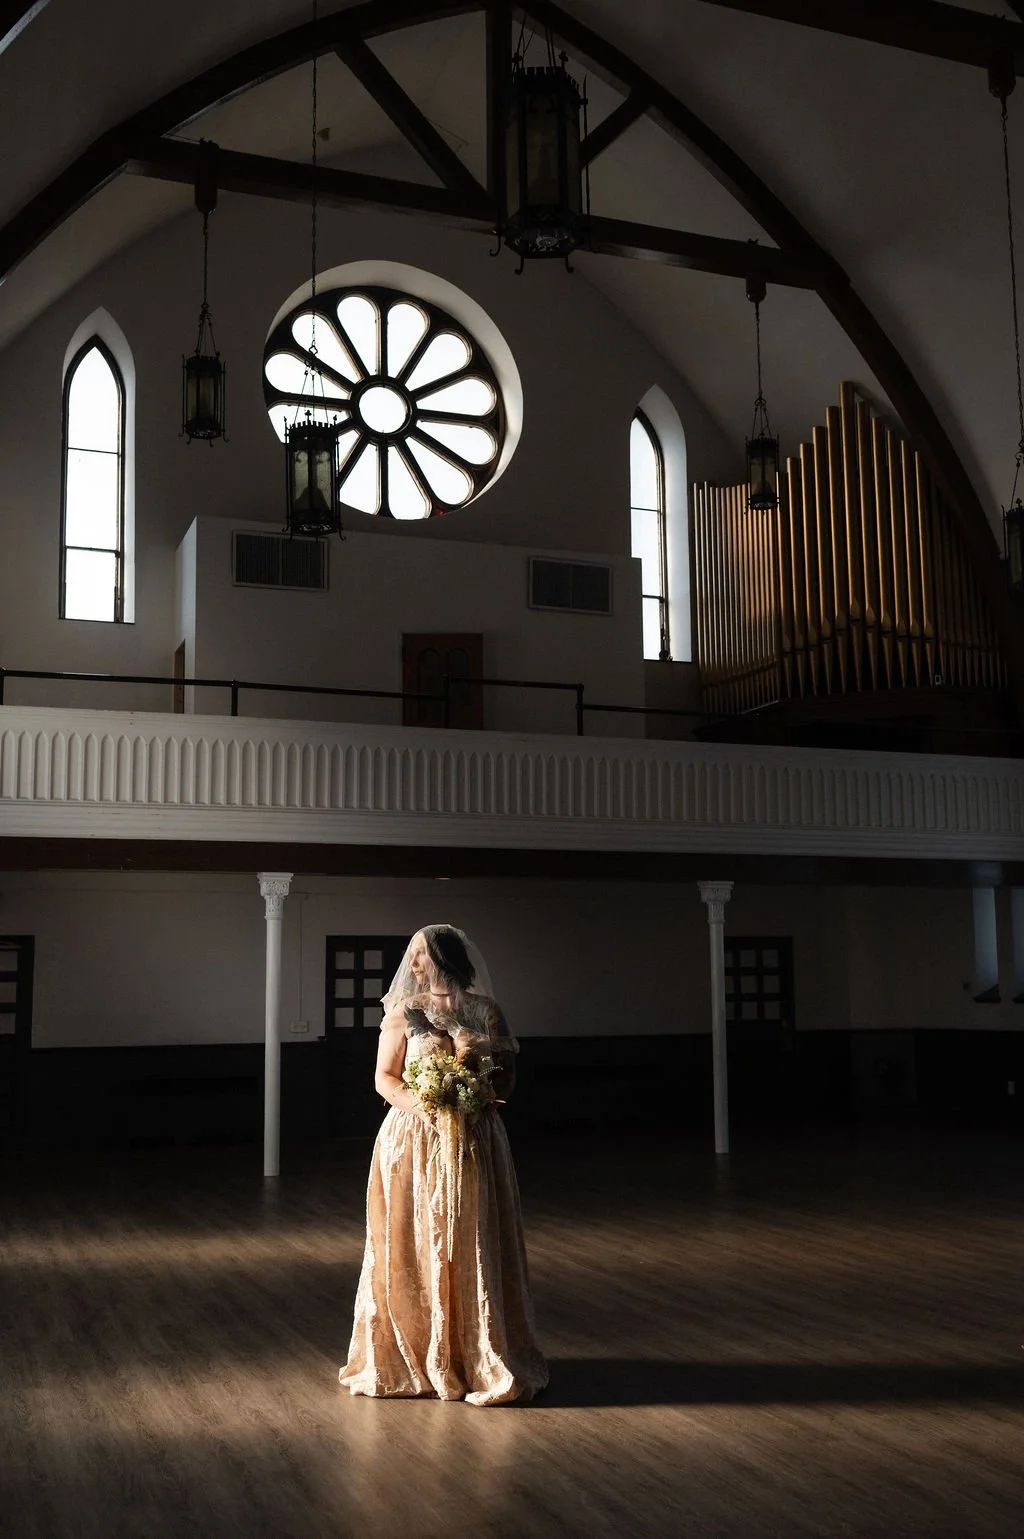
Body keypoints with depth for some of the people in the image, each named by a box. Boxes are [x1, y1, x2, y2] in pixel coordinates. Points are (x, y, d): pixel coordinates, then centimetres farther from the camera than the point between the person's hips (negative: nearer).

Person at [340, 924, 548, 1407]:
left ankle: (479, 1358, 11)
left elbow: (507, 1077, 6)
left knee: (472, 1250, 2)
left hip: (474, 1141, 0)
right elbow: (384, 1077, 3)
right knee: (413, 1251, 2)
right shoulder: (404, 1012, 4)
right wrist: (418, 1104, -16)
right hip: (414, 1141, 0)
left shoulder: (484, 1011, 4)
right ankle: (413, 1358, 13)